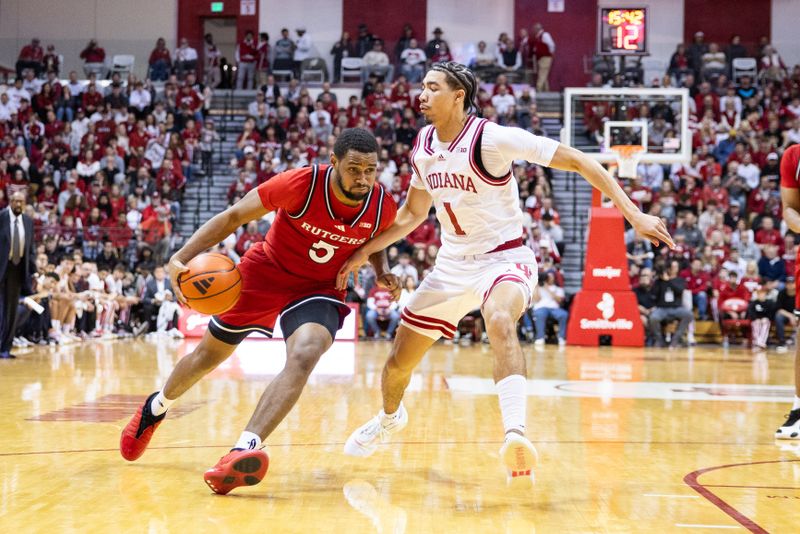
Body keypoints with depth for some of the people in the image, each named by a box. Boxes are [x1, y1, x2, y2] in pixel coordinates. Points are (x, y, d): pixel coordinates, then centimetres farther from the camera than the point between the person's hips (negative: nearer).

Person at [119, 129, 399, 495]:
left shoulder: (383, 207, -18)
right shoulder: (301, 184, -29)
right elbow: (234, 216, -18)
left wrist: (382, 271, -12)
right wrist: (182, 257, -29)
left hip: (319, 288, 1)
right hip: (266, 272, -1)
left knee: (304, 356, -31)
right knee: (210, 353, 16)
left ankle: (243, 451, -39)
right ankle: (157, 407, 48)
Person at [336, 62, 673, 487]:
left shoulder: (494, 139, -19)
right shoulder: (423, 146, 1)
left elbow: (578, 162, -18)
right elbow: (413, 213, 18)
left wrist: (633, 215, -25)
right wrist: (364, 251, 10)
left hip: (503, 259, -6)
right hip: (452, 263, 6)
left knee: (499, 324, -41)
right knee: (399, 361, 13)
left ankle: (515, 436, -50)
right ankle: (390, 417, 47)